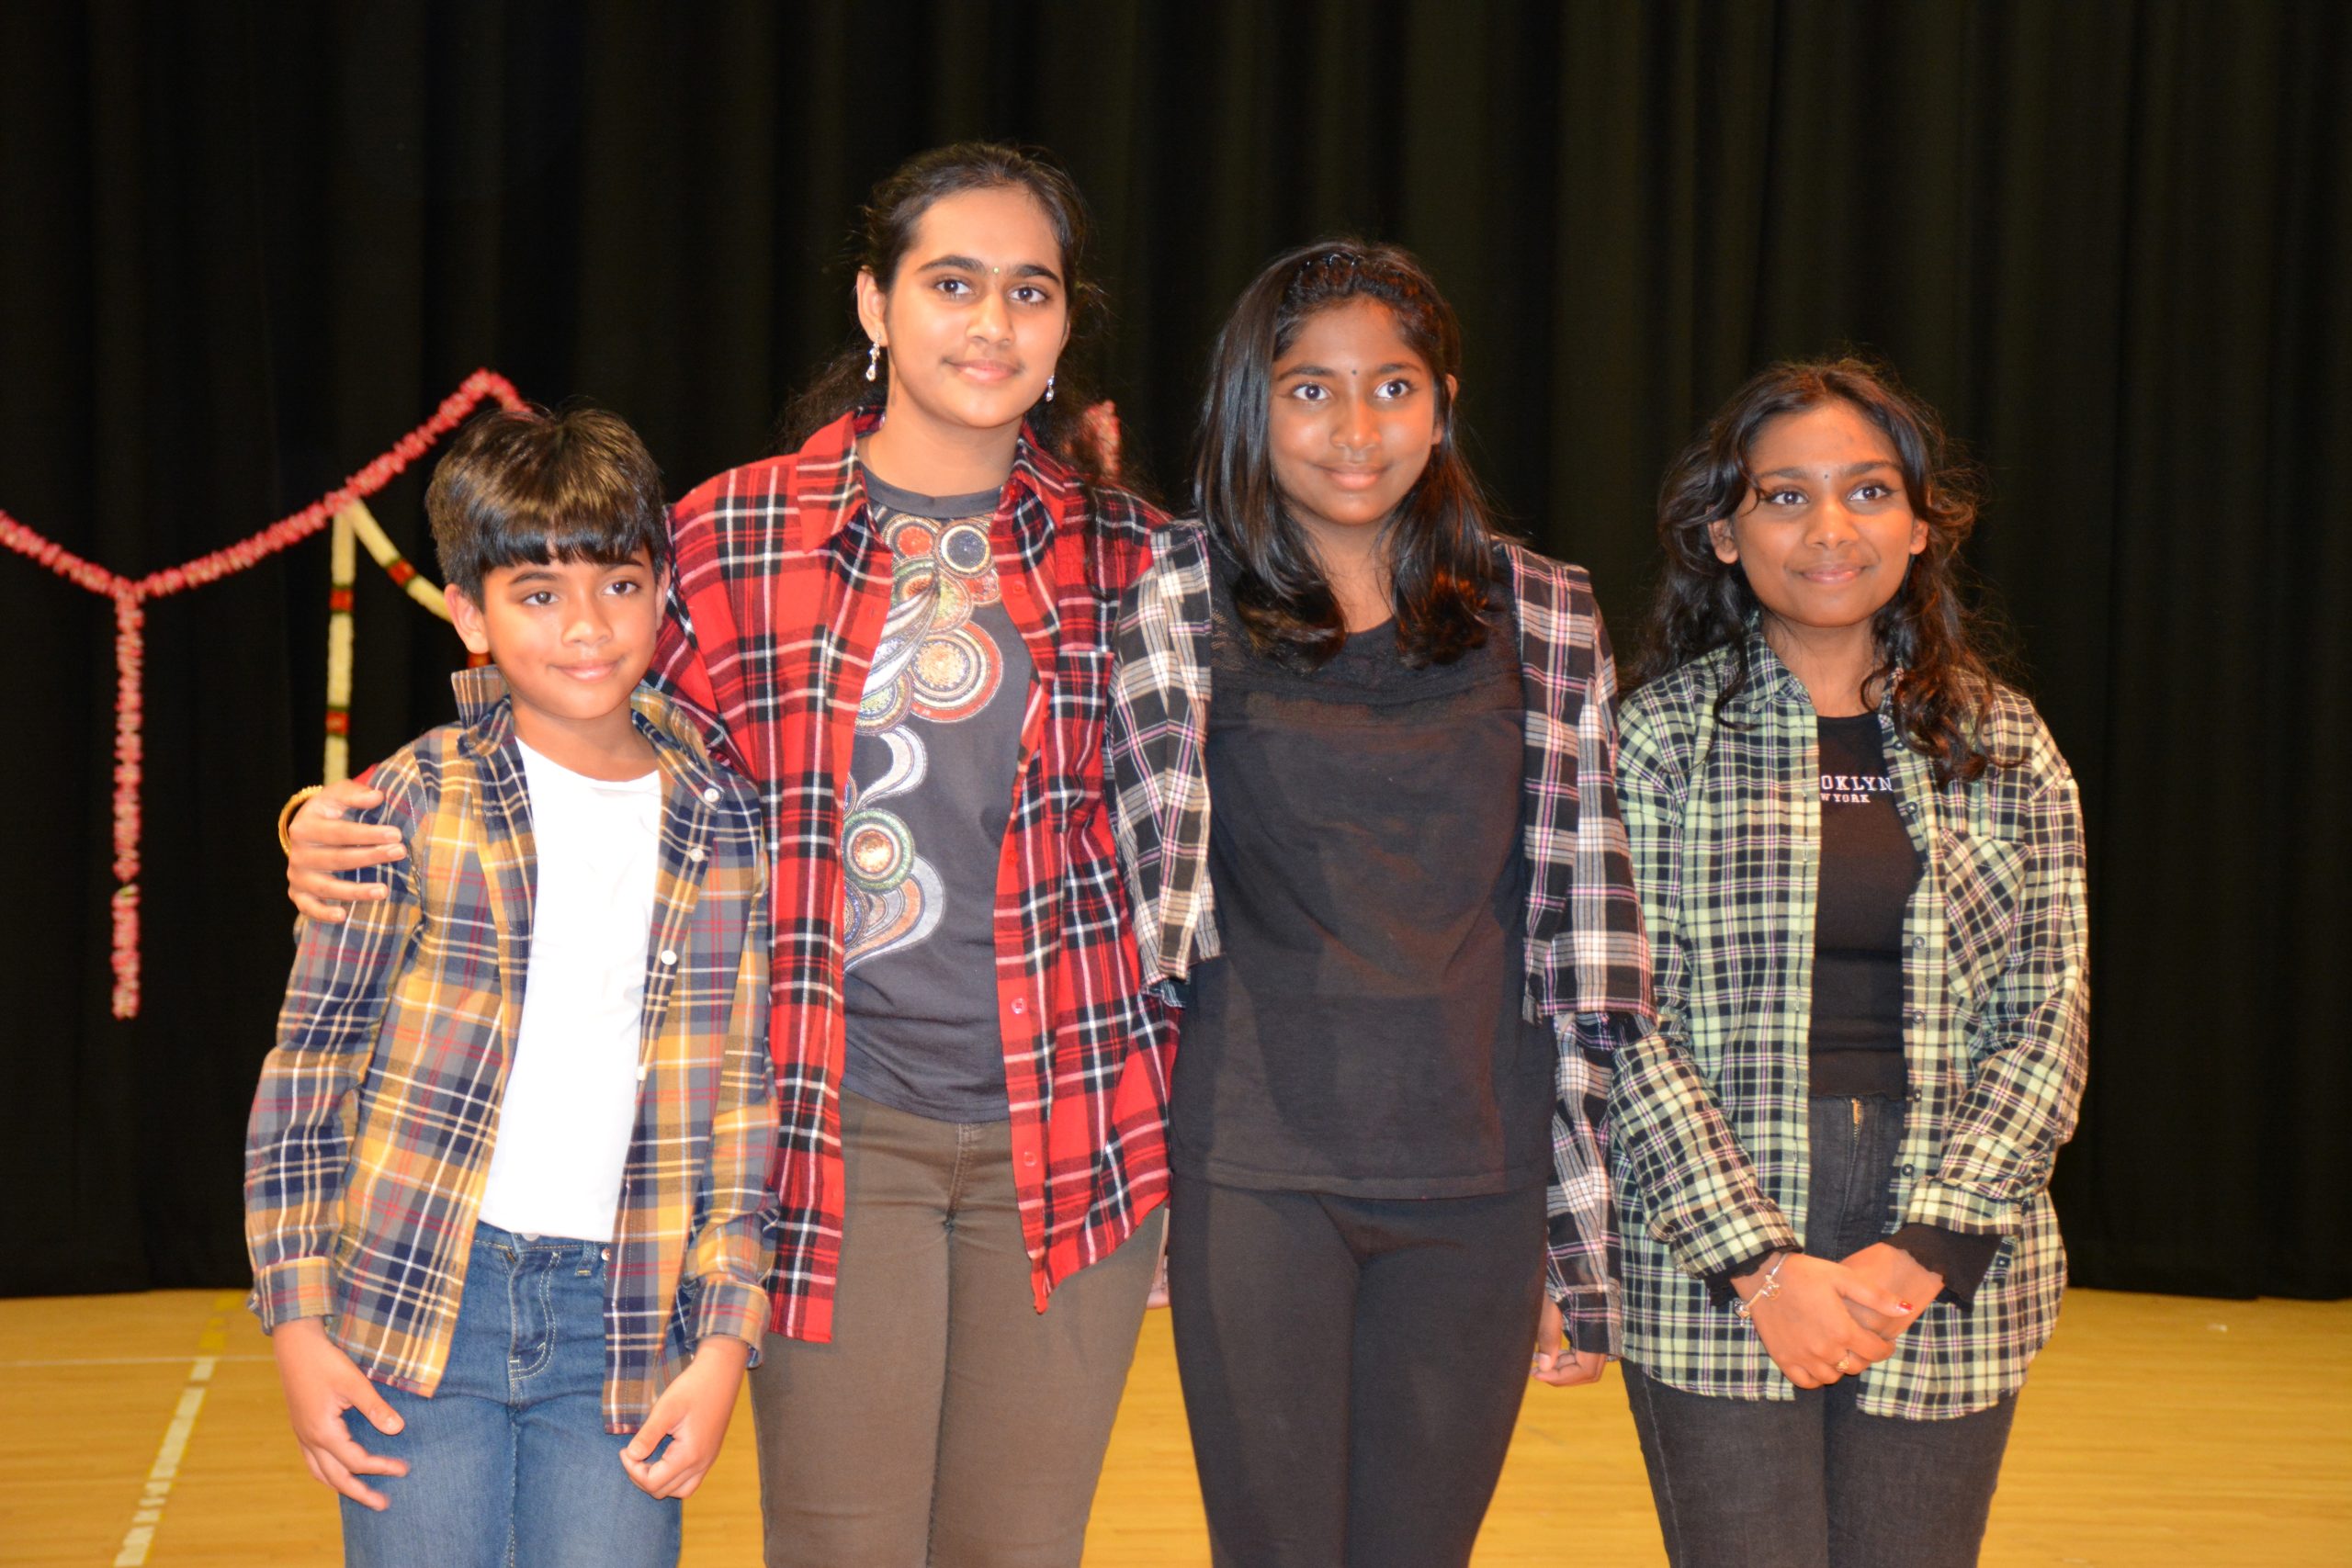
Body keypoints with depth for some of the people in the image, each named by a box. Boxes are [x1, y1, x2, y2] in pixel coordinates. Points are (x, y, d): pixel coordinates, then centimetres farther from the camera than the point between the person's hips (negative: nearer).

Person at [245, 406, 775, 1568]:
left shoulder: (724, 828, 5)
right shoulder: (414, 804, -1)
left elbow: (746, 1100, 6)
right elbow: (307, 1063, 2)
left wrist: (723, 1339, 0)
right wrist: (298, 1322, -1)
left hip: (620, 1326, 1)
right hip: (420, 1303, -1)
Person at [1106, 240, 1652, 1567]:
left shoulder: (1543, 616, 6)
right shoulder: (1179, 607, 2)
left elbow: (1582, 923, 7)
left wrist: (1585, 1229, 5)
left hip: (1475, 1177, 2)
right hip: (1258, 1171, -1)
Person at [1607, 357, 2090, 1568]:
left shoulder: (2005, 748, 8)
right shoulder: (1662, 736, 0)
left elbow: (2045, 1023, 4)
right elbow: (1627, 1022, -5)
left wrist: (1926, 1252, -8)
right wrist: (1760, 1264, -13)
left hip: (1946, 1278, 2)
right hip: (1712, 1268, -2)